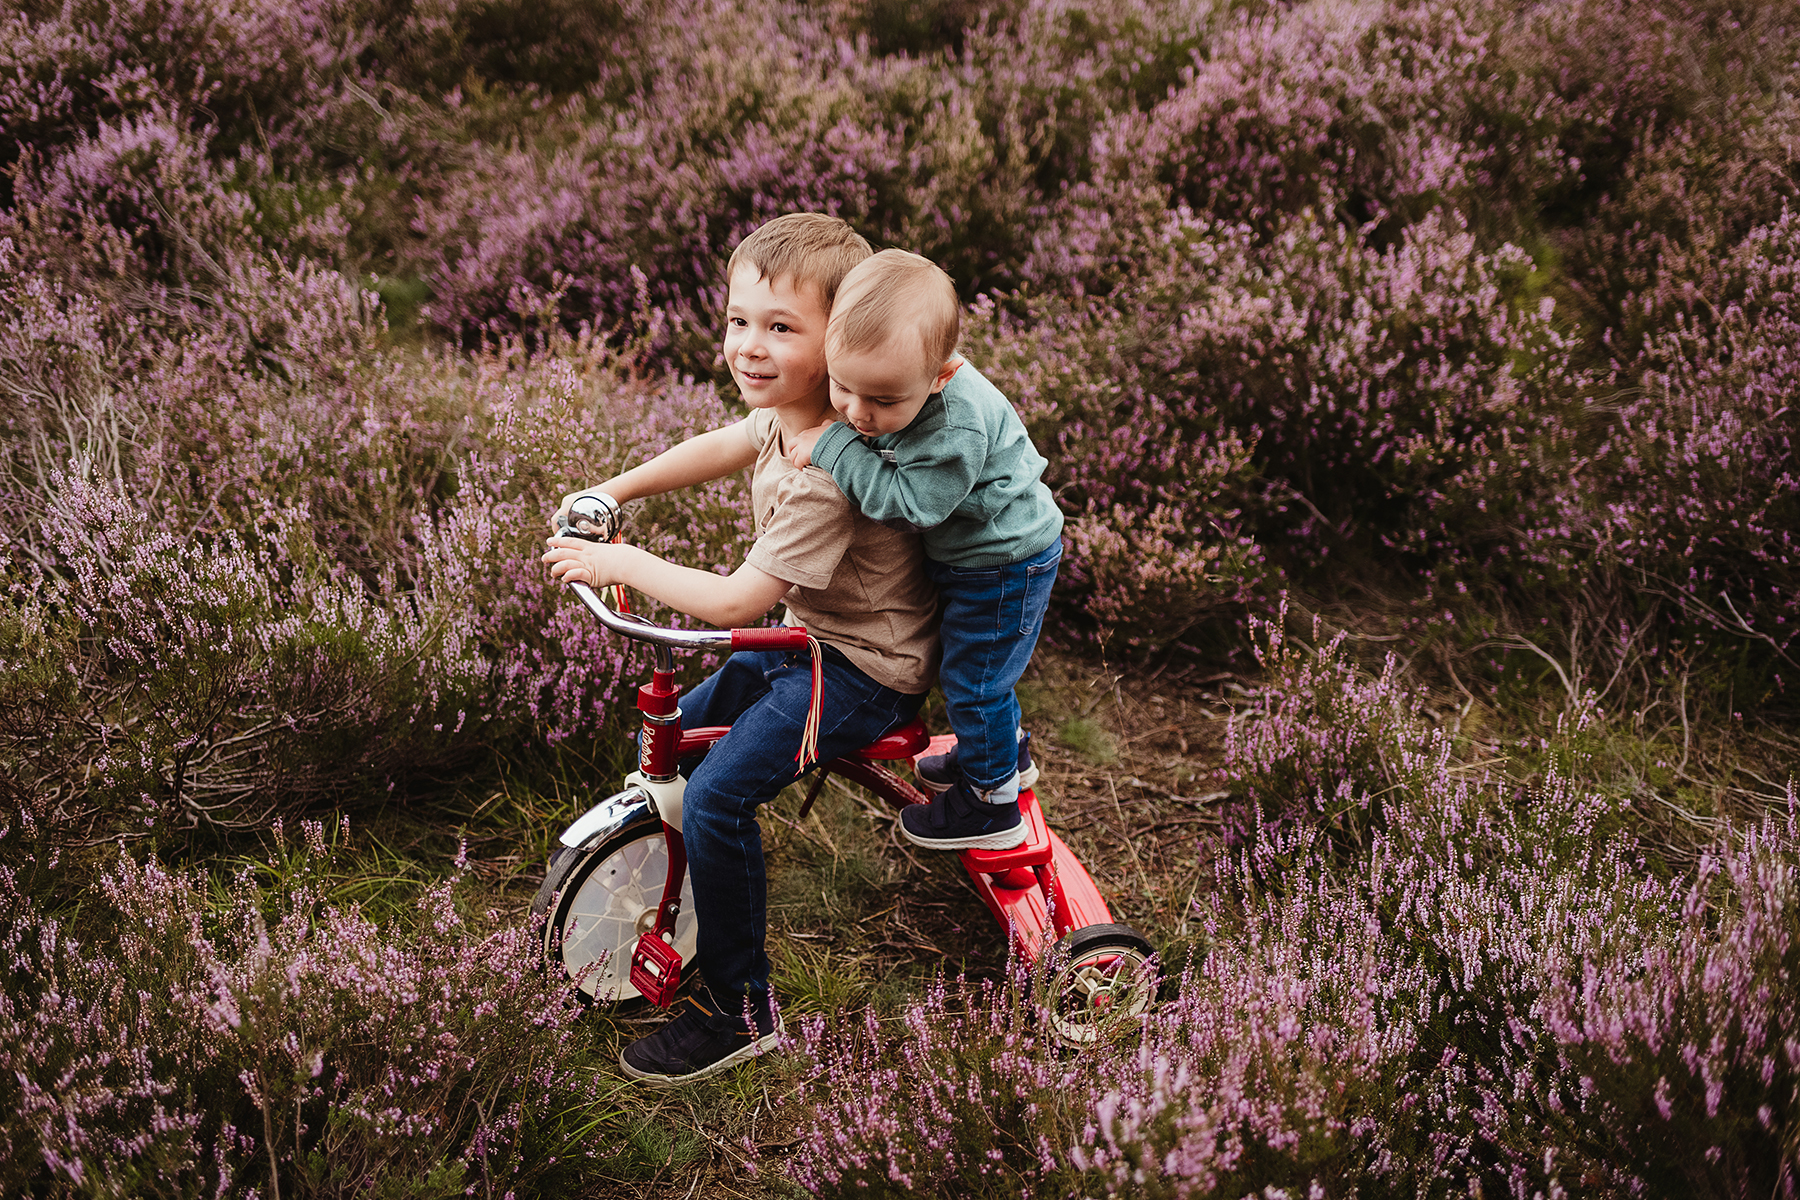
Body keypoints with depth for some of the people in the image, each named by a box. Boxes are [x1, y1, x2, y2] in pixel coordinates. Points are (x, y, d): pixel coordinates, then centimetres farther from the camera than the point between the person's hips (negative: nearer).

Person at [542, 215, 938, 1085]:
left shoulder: (825, 480, -31)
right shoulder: (786, 415, -2)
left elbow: (735, 601, -30)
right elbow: (713, 449, 20)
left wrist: (620, 563, -20)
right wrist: (612, 492, 17)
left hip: (861, 671, -10)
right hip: (810, 637, 10)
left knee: (716, 796, -21)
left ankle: (738, 1009, -6)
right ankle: (691, 916, 33)